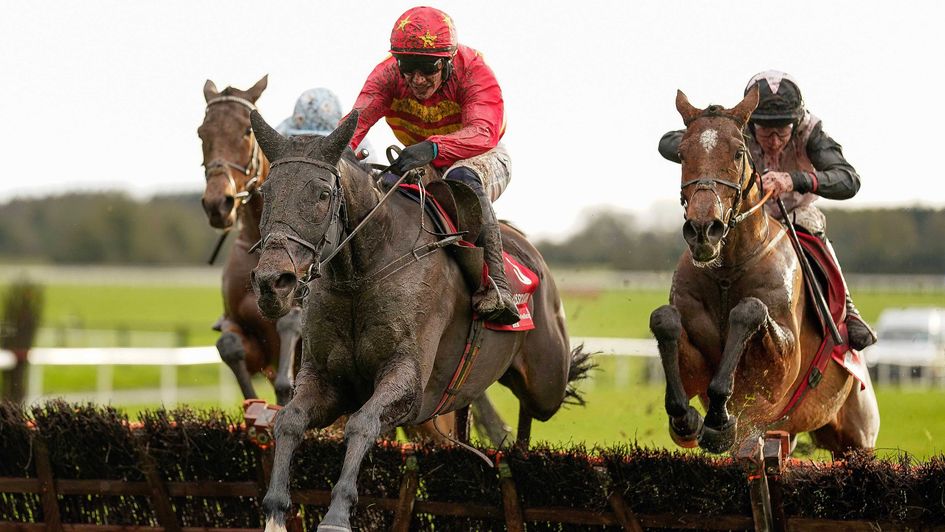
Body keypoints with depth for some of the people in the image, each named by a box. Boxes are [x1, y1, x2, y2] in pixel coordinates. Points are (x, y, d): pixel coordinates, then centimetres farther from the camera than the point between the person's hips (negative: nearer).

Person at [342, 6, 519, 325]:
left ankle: (495, 284, -42)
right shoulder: (387, 75, -16)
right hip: (428, 167, 4)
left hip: (483, 160, -4)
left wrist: (432, 148, -61)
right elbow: (358, 118, -32)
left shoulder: (472, 70, -26)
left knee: (461, 178, -38)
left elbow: (483, 133, -42)